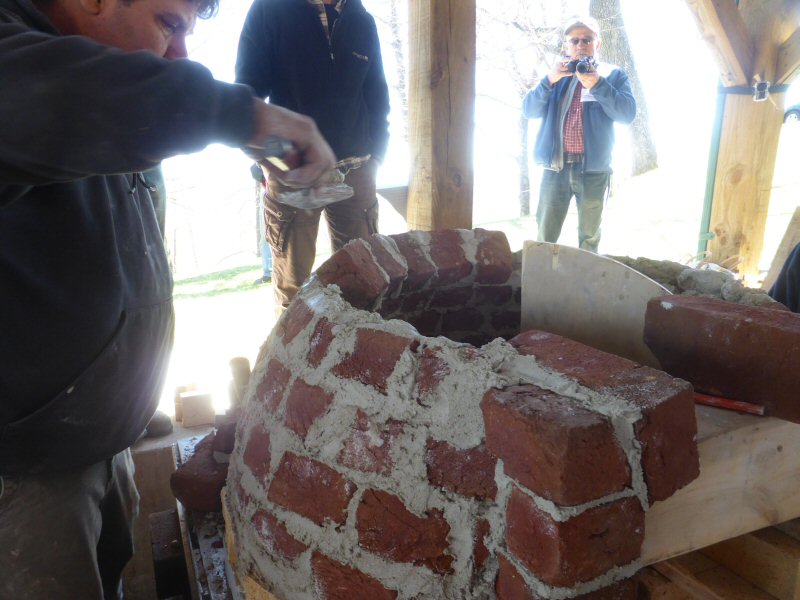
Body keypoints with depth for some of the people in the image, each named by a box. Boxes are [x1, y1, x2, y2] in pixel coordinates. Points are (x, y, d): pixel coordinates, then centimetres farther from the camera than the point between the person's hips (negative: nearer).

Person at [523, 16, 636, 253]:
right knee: (545, 236, 2)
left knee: (589, 236, 10)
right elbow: (529, 110, 3)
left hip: (594, 168, -1)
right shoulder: (556, 74, 14)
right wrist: (549, 80, -13)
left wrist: (597, 84, -16)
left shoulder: (613, 75, 8)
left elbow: (627, 113, -7)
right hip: (556, 166, 1)